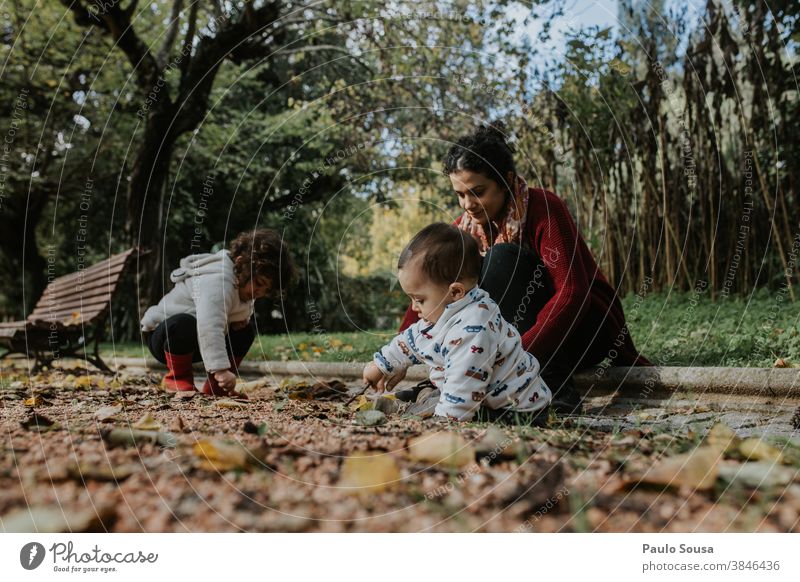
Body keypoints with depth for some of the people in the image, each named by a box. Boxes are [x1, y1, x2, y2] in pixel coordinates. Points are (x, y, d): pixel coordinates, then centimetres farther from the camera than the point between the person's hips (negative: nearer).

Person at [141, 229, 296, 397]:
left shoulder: (244, 282, -3)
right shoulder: (217, 282, -34)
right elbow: (209, 327, -48)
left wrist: (242, 319, -12)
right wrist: (220, 369, -55)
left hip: (195, 342, 9)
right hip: (163, 335, -9)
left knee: (247, 328, 2)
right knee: (183, 323, -40)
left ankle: (215, 386, 4)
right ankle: (178, 378, -14)